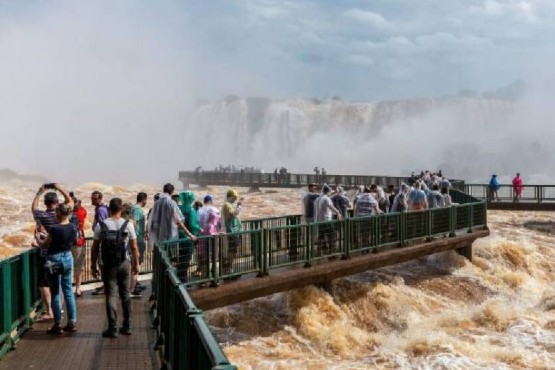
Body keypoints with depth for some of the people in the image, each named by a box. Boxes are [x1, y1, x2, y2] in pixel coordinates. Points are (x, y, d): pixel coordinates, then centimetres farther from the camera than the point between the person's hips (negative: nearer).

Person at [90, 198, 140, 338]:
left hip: (107, 265, -1)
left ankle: (113, 328, 5)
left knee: (110, 296, 4)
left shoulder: (101, 225, -6)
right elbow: (134, 247, -1)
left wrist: (93, 265, 6)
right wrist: (136, 264, 10)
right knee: (125, 294, 13)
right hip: (125, 263, 1)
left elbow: (95, 248, -3)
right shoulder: (128, 225, -4)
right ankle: (127, 326, 19)